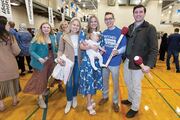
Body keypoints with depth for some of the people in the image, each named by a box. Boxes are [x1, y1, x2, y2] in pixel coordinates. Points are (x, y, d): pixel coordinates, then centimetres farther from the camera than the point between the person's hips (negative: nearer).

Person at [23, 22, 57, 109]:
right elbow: (31, 51, -14)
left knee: (48, 77, 19)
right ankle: (40, 98, 18)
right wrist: (39, 58, -26)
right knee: (41, 79, 3)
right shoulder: (37, 38, -15)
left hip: (51, 61, 6)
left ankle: (45, 91, 44)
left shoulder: (52, 37, 3)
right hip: (42, 62, -6)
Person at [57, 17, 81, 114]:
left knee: (76, 81, 13)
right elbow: (60, 50, -1)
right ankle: (69, 101, 25)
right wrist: (59, 57, -17)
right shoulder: (64, 37, -4)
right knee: (69, 82, 4)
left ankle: (74, 97, 39)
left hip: (78, 61, 2)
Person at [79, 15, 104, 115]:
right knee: (88, 81, -2)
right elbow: (81, 46, -11)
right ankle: (89, 105, 11)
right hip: (87, 61, -4)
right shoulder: (84, 33, -1)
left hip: (97, 61, 4)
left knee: (94, 80, 12)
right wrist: (91, 47, -26)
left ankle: (91, 99, 33)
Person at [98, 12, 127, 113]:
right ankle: (105, 96, 42)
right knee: (104, 80, 19)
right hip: (104, 61, 5)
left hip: (115, 62, -4)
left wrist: (118, 52, -30)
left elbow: (124, 47, -11)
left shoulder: (120, 32, -11)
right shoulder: (104, 32, 5)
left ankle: (115, 101, 31)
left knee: (115, 83, 11)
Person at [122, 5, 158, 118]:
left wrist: (149, 65, -21)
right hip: (127, 61, 6)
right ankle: (130, 99, 46)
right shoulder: (130, 27, 8)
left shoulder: (150, 28, -9)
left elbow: (154, 49, -13)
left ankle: (135, 108, 30)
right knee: (127, 82, 21)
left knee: (136, 87, 8)